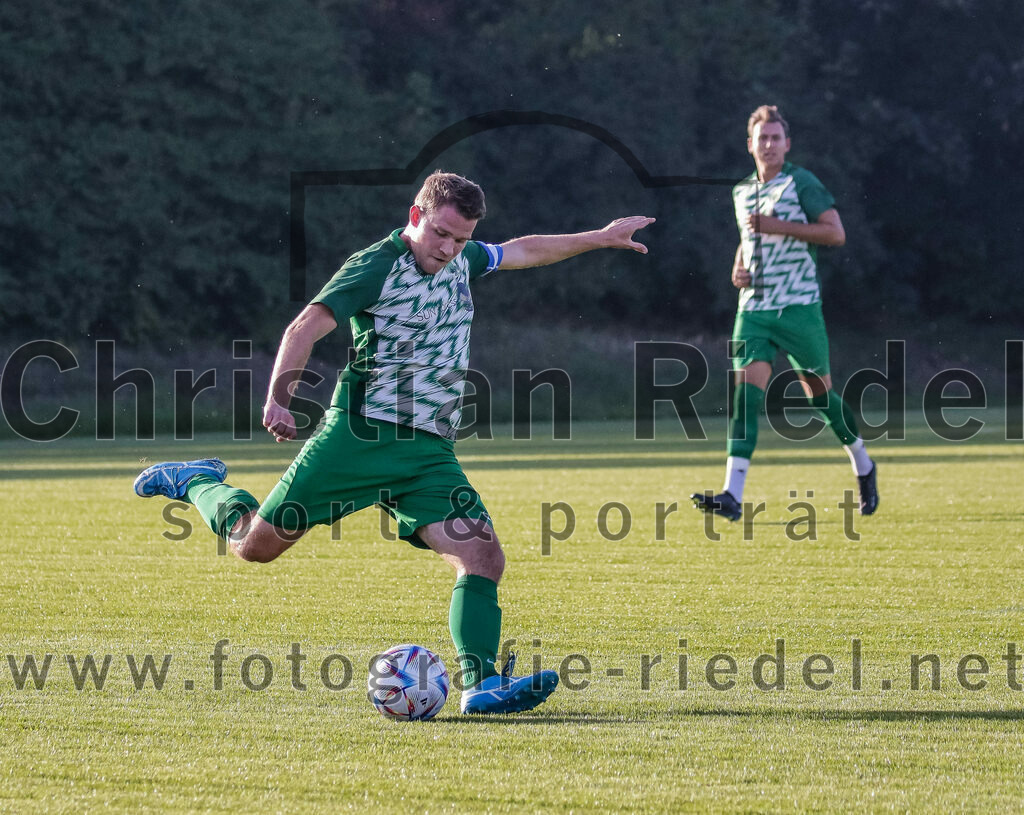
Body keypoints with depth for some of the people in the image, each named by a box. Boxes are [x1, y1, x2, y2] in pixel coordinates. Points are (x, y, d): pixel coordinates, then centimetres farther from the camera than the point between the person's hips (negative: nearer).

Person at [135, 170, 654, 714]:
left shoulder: (461, 259, 14)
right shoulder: (376, 266, -8)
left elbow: (523, 251, 33)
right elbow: (305, 328, -17)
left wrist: (599, 238, 36)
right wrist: (278, 399, -31)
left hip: (430, 452, 6)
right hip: (361, 435, -6)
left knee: (484, 558, -14)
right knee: (258, 545, 1)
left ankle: (480, 685, -19)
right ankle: (196, 483, 29)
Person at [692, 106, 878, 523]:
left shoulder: (801, 183, -5)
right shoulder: (741, 192, 14)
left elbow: (836, 233, -13)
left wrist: (780, 226, -18)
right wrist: (738, 268, 10)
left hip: (799, 306, -4)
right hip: (754, 308, 4)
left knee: (819, 392, 5)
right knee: (745, 391, -11)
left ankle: (864, 468, 32)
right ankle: (732, 496, -21)